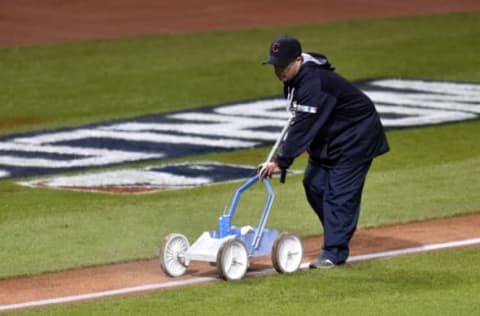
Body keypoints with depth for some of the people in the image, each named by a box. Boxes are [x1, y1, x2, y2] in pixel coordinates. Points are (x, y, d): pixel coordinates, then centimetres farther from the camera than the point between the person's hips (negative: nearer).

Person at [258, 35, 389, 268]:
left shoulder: (314, 83, -32)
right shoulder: (295, 77, -2)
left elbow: (304, 127, -37)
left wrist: (281, 161, -39)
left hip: (355, 137, -10)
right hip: (328, 137, 10)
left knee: (340, 193, -12)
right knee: (314, 184, 9)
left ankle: (334, 252, -9)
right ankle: (337, 234, 23)